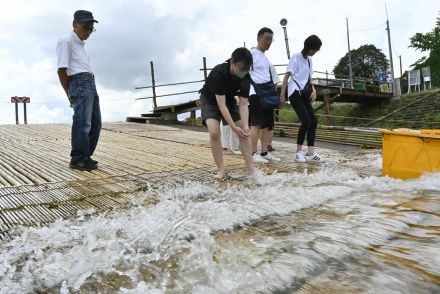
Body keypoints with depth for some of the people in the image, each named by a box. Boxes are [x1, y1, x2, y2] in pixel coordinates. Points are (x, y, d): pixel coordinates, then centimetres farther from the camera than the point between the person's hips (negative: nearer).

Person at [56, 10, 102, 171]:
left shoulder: (80, 44, 26)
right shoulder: (66, 41, -1)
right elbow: (61, 70, -8)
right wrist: (71, 94, -6)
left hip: (90, 84, 9)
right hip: (80, 83, -9)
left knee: (95, 123, 9)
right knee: (83, 123, -12)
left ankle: (85, 157, 16)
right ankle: (78, 160, -6)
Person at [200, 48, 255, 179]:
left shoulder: (246, 77, -20)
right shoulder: (219, 73, -35)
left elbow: (243, 104, -18)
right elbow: (221, 105, -36)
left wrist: (245, 125, -31)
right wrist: (234, 127, -38)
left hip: (229, 100, 5)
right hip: (210, 100, -5)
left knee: (243, 132, -4)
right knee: (214, 132, -25)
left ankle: (251, 168, 4)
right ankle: (220, 169, -12)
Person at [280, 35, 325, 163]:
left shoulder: (310, 60, 16)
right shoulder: (296, 57, -6)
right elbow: (287, 76, -9)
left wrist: (313, 90, 2)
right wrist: (282, 94, -13)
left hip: (304, 93, 8)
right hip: (295, 93, -8)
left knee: (313, 121, -1)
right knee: (306, 121, -17)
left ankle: (311, 153, 1)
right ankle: (299, 152, -3)